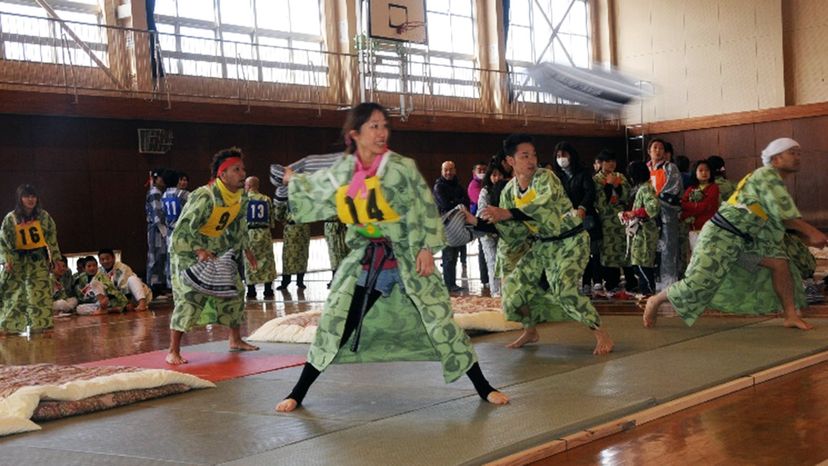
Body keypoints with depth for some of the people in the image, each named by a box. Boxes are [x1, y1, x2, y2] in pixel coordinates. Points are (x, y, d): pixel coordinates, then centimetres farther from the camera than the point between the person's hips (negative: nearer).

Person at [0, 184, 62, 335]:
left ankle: (41, 326, -2)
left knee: (40, 293, -5)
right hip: (17, 260, 0)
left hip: (38, 260, 0)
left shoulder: (44, 216, 0)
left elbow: (52, 239, 4)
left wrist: (57, 259, 2)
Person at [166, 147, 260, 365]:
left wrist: (245, 248, 13)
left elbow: (239, 224, 13)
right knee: (189, 297, -18)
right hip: (188, 250, -8)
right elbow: (182, 230, -33)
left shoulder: (240, 196, -6)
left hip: (218, 251, 8)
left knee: (234, 290, 11)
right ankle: (173, 351, -10)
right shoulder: (204, 197, -31)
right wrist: (199, 251, -45)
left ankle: (236, 340, 28)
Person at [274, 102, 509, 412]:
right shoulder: (341, 173, -1)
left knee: (440, 322, -2)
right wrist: (294, 182, 11)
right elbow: (313, 204, 16)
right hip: (364, 262, 3)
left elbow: (426, 210, -9)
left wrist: (427, 249, -15)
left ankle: (483, 389, 13)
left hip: (407, 259, -2)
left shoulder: (401, 167, -11)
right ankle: (297, 394, 18)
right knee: (334, 326, 4)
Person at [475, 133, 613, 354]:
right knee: (514, 287, 2)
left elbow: (544, 205, -42)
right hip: (542, 245, 6)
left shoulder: (545, 178, -21)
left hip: (571, 241, -6)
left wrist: (507, 214, -46)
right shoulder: (509, 191, -3)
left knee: (564, 290, -27)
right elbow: (514, 231, 5)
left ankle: (601, 334, -8)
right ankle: (530, 331, 31)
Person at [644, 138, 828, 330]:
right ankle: (655, 301, 7)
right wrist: (812, 232, -15)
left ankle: (791, 316, 5)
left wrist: (806, 236, 8)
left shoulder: (775, 181, 17)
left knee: (780, 262, -1)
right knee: (697, 285, -14)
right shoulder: (767, 175, -13)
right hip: (721, 235, -10)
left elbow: (781, 217, 19)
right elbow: (785, 214, -20)